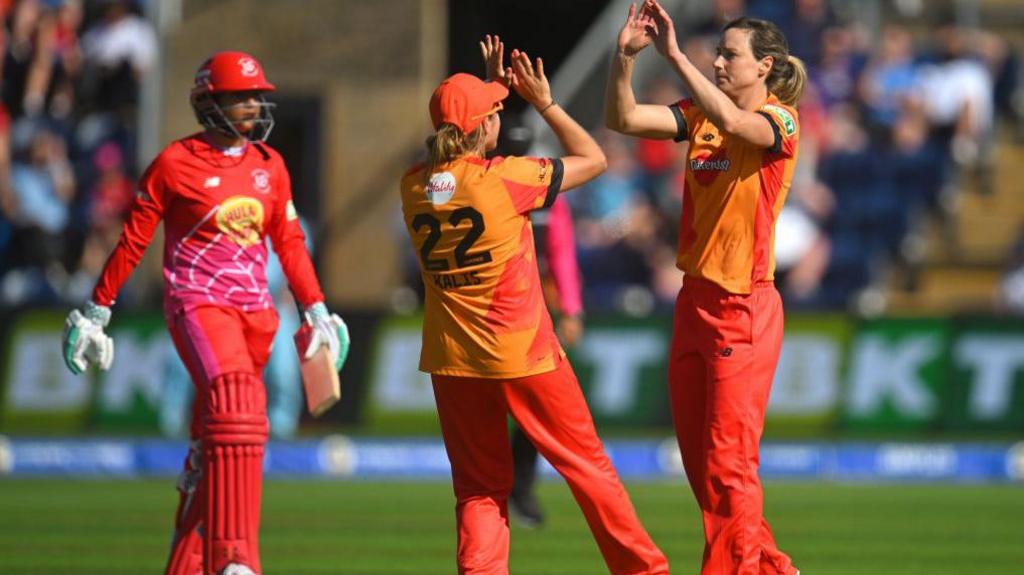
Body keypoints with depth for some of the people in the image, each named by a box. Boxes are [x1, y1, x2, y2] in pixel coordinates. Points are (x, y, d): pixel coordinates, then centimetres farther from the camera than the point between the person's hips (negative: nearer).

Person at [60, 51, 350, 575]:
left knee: (211, 445, 10)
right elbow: (133, 240, 3)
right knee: (236, 411, -27)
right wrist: (96, 310, 8)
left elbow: (290, 243, 19)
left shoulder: (269, 166, 11)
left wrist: (317, 312, 16)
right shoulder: (176, 163, -4)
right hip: (196, 303, -6)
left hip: (253, 310, 6)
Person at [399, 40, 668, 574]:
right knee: (588, 467, 10)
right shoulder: (505, 178, -16)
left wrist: (491, 90, 20)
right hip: (523, 354, -4)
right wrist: (544, 103, 3)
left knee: (478, 487, 11)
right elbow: (593, 158, -3)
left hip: (452, 359, 4)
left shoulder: (414, 186, -1)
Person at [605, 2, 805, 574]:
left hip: (744, 310, -8)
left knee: (728, 465, -6)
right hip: (694, 301, 8)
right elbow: (624, 118, 0)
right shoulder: (701, 116, 10)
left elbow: (731, 122, -30)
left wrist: (674, 54, -31)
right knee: (698, 459, 12)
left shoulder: (781, 121, -9)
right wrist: (626, 56, -15)